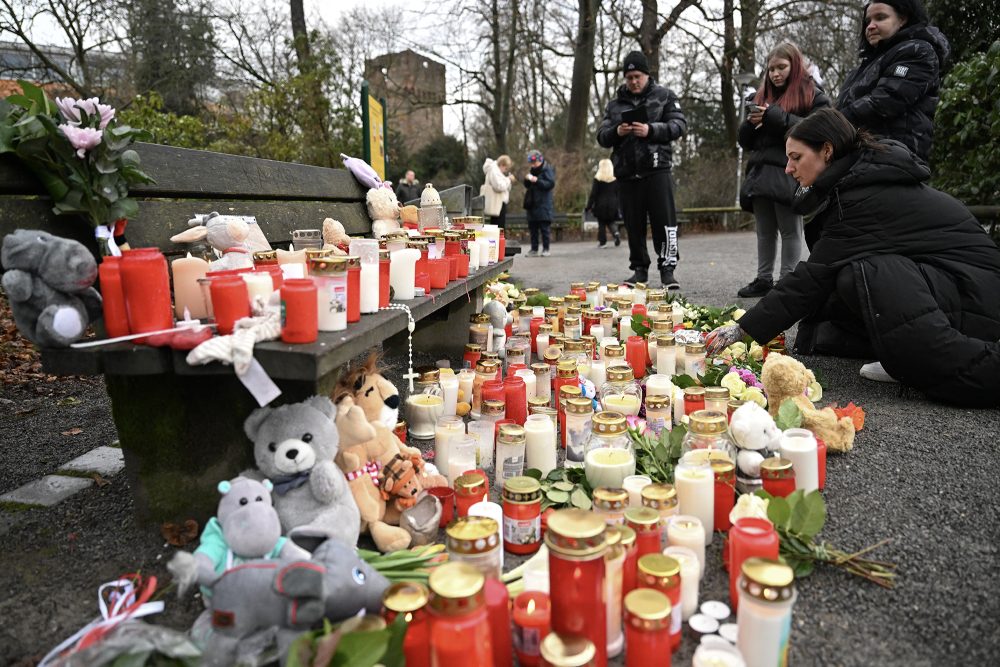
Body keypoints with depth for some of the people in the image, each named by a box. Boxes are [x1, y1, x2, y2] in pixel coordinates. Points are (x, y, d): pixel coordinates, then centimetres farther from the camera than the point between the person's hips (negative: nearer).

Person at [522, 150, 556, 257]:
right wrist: (527, 179, -3)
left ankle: (545, 249, 5)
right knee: (533, 228, 7)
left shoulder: (547, 170, -6)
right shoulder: (532, 170, 15)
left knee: (544, 228, -3)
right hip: (532, 204, 7)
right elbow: (527, 186, 19)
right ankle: (534, 249, 13)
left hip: (543, 205, -7)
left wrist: (537, 180, -21)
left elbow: (551, 184, -16)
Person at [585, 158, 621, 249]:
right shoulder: (615, 179, 1)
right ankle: (616, 232, -12)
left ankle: (602, 242, 6)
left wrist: (589, 206, -2)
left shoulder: (597, 179, -6)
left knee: (601, 224, 7)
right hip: (612, 205, 2)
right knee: (611, 222, 15)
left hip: (601, 205, -2)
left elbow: (593, 194, -6)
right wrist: (619, 206, 9)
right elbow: (618, 194, 3)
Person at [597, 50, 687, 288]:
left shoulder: (664, 96, 9)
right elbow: (601, 136, 13)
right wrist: (616, 132, -10)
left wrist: (651, 130, -16)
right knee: (634, 225, 6)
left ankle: (667, 269, 0)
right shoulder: (615, 104, 17)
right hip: (627, 173, 3)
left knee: (664, 221, -8)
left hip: (657, 169, -3)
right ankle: (640, 269, 17)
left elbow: (679, 125, -1)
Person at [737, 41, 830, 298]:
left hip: (789, 174, -5)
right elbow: (745, 140, 19)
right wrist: (751, 123, -3)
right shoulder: (761, 97, 19)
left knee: (789, 231, -1)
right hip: (761, 173, 6)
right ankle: (763, 279, 16)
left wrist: (776, 117, -15)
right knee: (764, 232, 10)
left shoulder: (812, 95, 3)